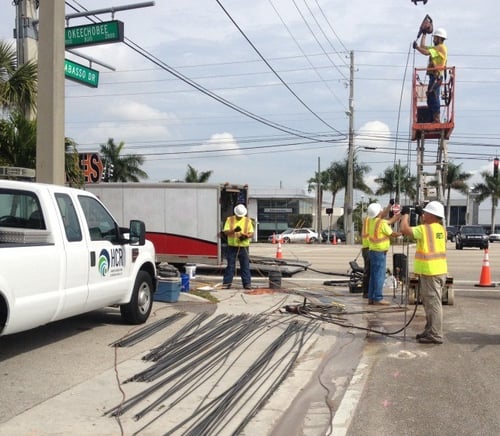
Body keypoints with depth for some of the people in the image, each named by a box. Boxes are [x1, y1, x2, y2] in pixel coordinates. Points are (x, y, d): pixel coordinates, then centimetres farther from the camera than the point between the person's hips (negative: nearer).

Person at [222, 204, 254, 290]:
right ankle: (226, 283, 8)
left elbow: (251, 233, 6)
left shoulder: (248, 221, 7)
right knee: (230, 266, 2)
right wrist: (234, 230, -22)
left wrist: (246, 236, -16)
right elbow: (226, 232, -4)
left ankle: (247, 283, 8)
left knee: (245, 266, 3)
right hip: (232, 247, -1)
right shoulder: (230, 220, 3)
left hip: (244, 247, 1)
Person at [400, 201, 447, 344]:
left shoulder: (424, 229, -16)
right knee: (429, 303, 17)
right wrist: (422, 220, 16)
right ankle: (430, 331, 26)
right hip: (437, 271, 9)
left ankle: (435, 335, -2)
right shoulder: (441, 229, 11)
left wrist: (405, 215, -3)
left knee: (433, 303, -5)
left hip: (430, 273, -9)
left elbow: (404, 229, -18)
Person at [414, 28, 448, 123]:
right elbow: (423, 46, 26)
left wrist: (416, 47, -12)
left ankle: (437, 119, -15)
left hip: (436, 76, -10)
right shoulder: (437, 48, 20)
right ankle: (434, 119, 15)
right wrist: (424, 34, 27)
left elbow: (426, 52, -22)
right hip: (434, 76, 10)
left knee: (433, 97, -13)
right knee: (431, 98, 11)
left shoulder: (441, 48, -9)